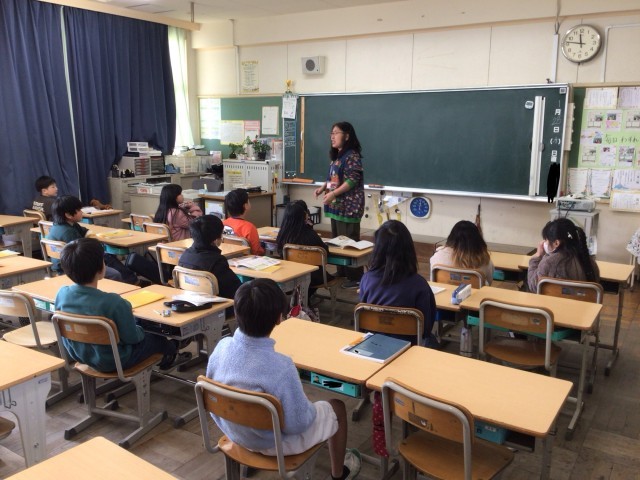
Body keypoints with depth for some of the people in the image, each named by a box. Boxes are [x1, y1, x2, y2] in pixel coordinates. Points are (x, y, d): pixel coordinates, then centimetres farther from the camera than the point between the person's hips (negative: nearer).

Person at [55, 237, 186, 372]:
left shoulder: (61, 295, -15)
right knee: (158, 339, 21)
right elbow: (132, 337, -23)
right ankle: (171, 351, 54)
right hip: (113, 363, -6)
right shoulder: (114, 303, -35)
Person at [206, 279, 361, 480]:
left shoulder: (222, 346, -19)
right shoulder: (280, 366, -37)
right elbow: (298, 424, -26)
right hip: (274, 442, -5)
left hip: (233, 431, 6)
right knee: (337, 407, 17)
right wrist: (310, 408, -4)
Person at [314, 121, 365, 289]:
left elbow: (352, 180, -21)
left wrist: (333, 194, -23)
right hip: (337, 205, 10)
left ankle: (356, 278, 2)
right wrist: (323, 187, 7)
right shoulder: (336, 156, 15)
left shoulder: (352, 156, -14)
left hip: (348, 206, -10)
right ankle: (341, 272, 26)